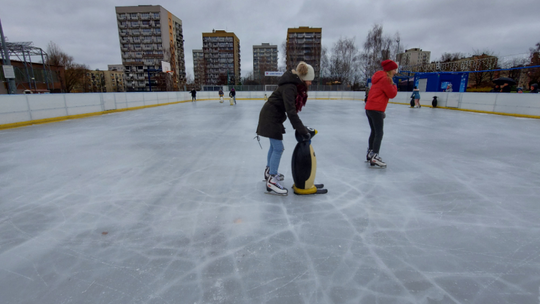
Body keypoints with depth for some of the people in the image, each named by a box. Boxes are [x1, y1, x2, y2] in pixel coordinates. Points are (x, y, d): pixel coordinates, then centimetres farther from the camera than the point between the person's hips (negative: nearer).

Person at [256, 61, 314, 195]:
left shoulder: (295, 85, 2)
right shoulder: (289, 88, -27)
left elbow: (292, 109, 6)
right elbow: (291, 112, -34)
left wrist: (301, 127, 4)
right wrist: (303, 131, -34)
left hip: (273, 116, 10)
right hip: (270, 117, -10)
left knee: (274, 145, 20)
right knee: (278, 148, -8)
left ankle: (269, 171, 39)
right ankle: (271, 182, -1)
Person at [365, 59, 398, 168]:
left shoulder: (380, 78, 20)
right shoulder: (385, 79, -10)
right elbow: (392, 94, -9)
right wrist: (394, 85, 6)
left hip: (369, 108, 10)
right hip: (376, 110, -10)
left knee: (374, 132, 16)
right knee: (379, 133, -8)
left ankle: (370, 153, 23)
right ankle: (374, 157, -11)